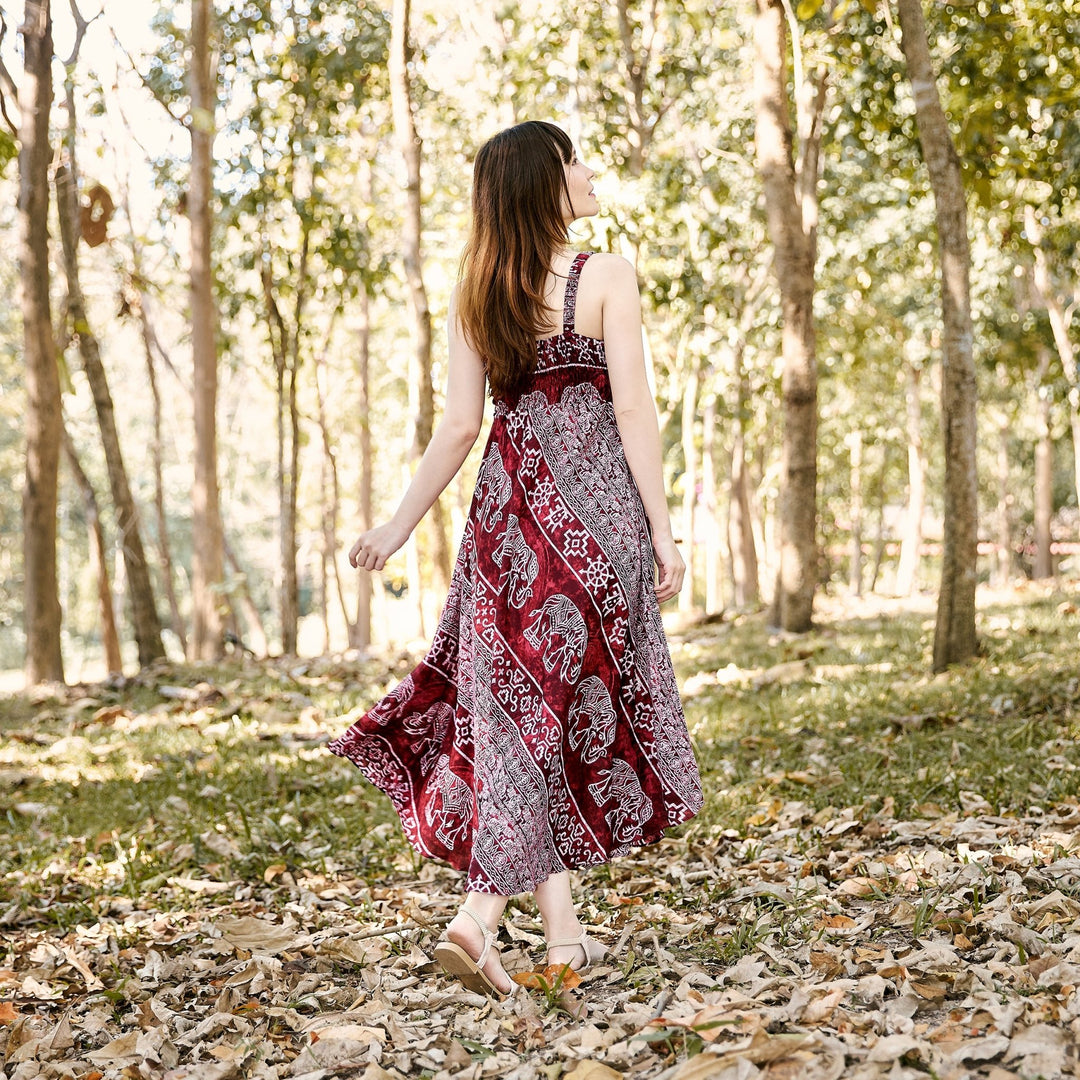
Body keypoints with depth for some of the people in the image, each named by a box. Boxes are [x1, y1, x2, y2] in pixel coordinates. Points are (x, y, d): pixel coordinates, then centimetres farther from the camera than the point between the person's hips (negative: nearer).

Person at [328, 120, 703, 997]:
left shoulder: (477, 294, 7)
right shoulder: (607, 275, -5)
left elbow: (461, 427, 3)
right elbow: (633, 412, -10)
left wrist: (399, 525, 10)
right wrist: (662, 529, -6)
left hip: (511, 504, 4)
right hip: (595, 503, -4)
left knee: (522, 701, 9)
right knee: (572, 701, 2)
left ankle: (564, 931, 12)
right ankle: (480, 915, -9)